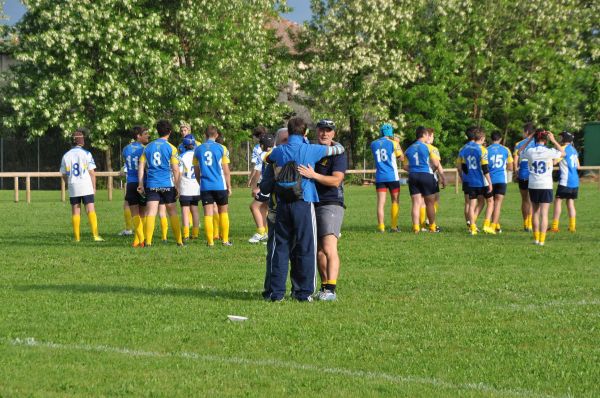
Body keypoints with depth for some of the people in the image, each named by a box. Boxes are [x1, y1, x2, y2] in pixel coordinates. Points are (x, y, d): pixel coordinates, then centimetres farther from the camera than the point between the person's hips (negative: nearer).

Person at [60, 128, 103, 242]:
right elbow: (92, 172, -5)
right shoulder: (86, 154, -5)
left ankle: (77, 237, 7)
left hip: (73, 187, 3)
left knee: (75, 211, 7)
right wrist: (94, 187, 3)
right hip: (86, 187, -3)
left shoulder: (66, 156, 5)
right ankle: (95, 235, -13)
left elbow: (64, 175, 9)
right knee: (91, 210, -5)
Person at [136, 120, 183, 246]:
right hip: (168, 184, -2)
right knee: (172, 212, 10)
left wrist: (140, 184, 7)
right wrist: (178, 187, 2)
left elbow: (141, 166, 5)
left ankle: (148, 241, -15)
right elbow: (176, 170, -3)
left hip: (152, 184, 2)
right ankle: (179, 241, 14)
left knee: (151, 212, -5)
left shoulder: (148, 147, 8)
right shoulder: (171, 148, -2)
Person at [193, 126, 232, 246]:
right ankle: (225, 240, 12)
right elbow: (226, 170, -1)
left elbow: (196, 171, 12)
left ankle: (210, 241, -3)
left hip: (205, 186, 1)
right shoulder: (221, 148, -2)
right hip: (220, 186, -1)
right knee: (223, 212, 12)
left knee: (208, 214, 0)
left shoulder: (198, 150, 5)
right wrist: (229, 187, 7)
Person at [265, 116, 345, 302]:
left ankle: (276, 291, 7)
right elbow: (339, 149, 9)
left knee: (280, 248, 8)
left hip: (282, 205, 3)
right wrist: (336, 144, 31)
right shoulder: (311, 150, -4)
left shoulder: (279, 151, 5)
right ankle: (304, 292, 4)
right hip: (304, 205, -3)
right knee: (305, 249, 3)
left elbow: (267, 158, 28)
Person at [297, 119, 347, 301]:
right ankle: (324, 286, 18)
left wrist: (314, 175, -29)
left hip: (331, 204, -7)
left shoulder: (338, 153, -6)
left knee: (329, 248, -17)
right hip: (311, 204, 7)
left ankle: (330, 289, -22)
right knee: (317, 250, 10)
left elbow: (336, 180, -18)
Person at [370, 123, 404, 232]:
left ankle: (381, 226, -4)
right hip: (392, 177, -2)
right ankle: (394, 226, 5)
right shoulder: (393, 143, -7)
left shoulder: (374, 144, 4)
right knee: (395, 201, 9)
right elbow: (401, 158, -1)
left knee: (381, 202, 2)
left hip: (380, 177, 2)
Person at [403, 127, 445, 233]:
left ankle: (416, 227, -4)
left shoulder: (409, 149, 10)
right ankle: (432, 227, 15)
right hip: (426, 175, -4)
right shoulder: (429, 147, -5)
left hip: (413, 176, 4)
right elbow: (436, 164, -8)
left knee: (416, 203, 2)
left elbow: (405, 166, 8)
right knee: (430, 202, 8)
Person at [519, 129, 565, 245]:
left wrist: (528, 140, 16)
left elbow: (519, 152, 18)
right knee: (544, 213, -2)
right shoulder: (549, 152, -8)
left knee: (535, 212, 16)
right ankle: (542, 240, -8)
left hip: (533, 185, 2)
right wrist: (553, 141, 11)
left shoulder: (530, 151, -5)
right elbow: (563, 153, 11)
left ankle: (536, 238, 19)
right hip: (546, 186, -2)